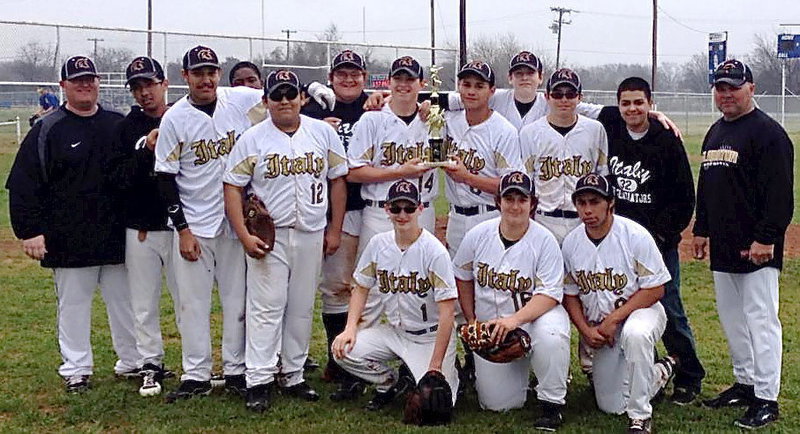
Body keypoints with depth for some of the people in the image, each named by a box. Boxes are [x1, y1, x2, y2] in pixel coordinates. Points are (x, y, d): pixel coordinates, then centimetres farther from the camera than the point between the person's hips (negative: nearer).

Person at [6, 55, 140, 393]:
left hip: (117, 236, 3)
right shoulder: (47, 130, -3)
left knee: (125, 302, 11)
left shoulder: (119, 125, 7)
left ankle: (132, 362, 25)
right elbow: (23, 185, -5)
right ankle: (76, 369, 18)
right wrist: (30, 231, -11)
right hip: (68, 240, -3)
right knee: (72, 304, 6)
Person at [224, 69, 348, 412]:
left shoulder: (323, 133, 6)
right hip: (268, 237, -3)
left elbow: (337, 180, 10)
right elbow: (233, 187, -2)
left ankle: (292, 375, 20)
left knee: (302, 308, 9)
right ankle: (259, 381, -1)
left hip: (312, 236, 3)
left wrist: (334, 230, 5)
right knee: (266, 307, -6)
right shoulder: (252, 139, 0)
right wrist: (244, 236, -11)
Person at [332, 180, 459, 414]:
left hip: (431, 337, -4)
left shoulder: (434, 250, -18)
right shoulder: (378, 244, -2)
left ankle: (448, 372, 16)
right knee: (343, 349, -18)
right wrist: (351, 328, -7)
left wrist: (435, 366, -23)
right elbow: (361, 287, 10)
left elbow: (447, 311, -19)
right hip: (394, 331, 5)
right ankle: (388, 382, 10)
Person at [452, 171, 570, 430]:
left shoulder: (544, 241, -12)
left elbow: (549, 294, -19)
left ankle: (552, 404, -17)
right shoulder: (478, 236, -3)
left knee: (551, 335, -39)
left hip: (535, 315, -2)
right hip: (490, 327, 3)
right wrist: (471, 320, 8)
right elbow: (462, 277, 12)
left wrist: (515, 319, -33)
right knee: (497, 404, -3)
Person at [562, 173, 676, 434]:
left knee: (635, 334, -42)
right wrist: (585, 330, -10)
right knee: (611, 406, 3)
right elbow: (570, 294, 6)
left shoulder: (635, 235, -17)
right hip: (599, 328, 5)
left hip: (641, 311, -4)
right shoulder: (571, 243, -4)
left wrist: (614, 319, -21)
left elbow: (655, 289, -15)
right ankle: (659, 373, 32)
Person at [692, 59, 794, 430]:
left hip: (756, 248, -9)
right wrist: (701, 228, 19)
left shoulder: (768, 132, -11)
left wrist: (766, 238, -21)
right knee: (731, 319, 15)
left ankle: (766, 398, -2)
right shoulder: (715, 133, 16)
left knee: (761, 319, -6)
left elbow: (779, 193, -16)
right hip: (722, 247, 9)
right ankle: (744, 383, 27)